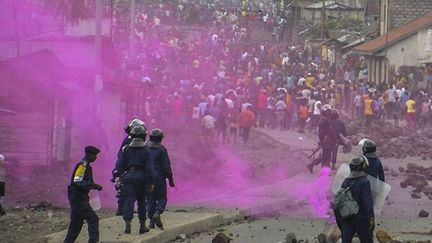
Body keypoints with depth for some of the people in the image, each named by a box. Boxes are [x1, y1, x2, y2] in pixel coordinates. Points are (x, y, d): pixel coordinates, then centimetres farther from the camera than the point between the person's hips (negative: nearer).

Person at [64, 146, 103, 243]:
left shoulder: (87, 165, 17)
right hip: (78, 198, -10)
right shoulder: (82, 165, -14)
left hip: (80, 198, 10)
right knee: (93, 219, -13)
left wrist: (95, 186, 6)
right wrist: (94, 185, -24)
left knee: (76, 224, 12)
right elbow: (77, 182, -22)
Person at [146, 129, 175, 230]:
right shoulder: (162, 149, -9)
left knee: (150, 199, 10)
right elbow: (166, 165, -9)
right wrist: (170, 180, -5)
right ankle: (157, 212, -20)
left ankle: (151, 220, 6)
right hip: (159, 177, -4)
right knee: (162, 198, 6)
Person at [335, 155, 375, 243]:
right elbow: (368, 202, -18)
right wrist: (371, 218, -17)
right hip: (361, 218, -5)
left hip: (346, 218, 5)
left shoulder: (345, 182, 8)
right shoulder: (364, 182, -12)